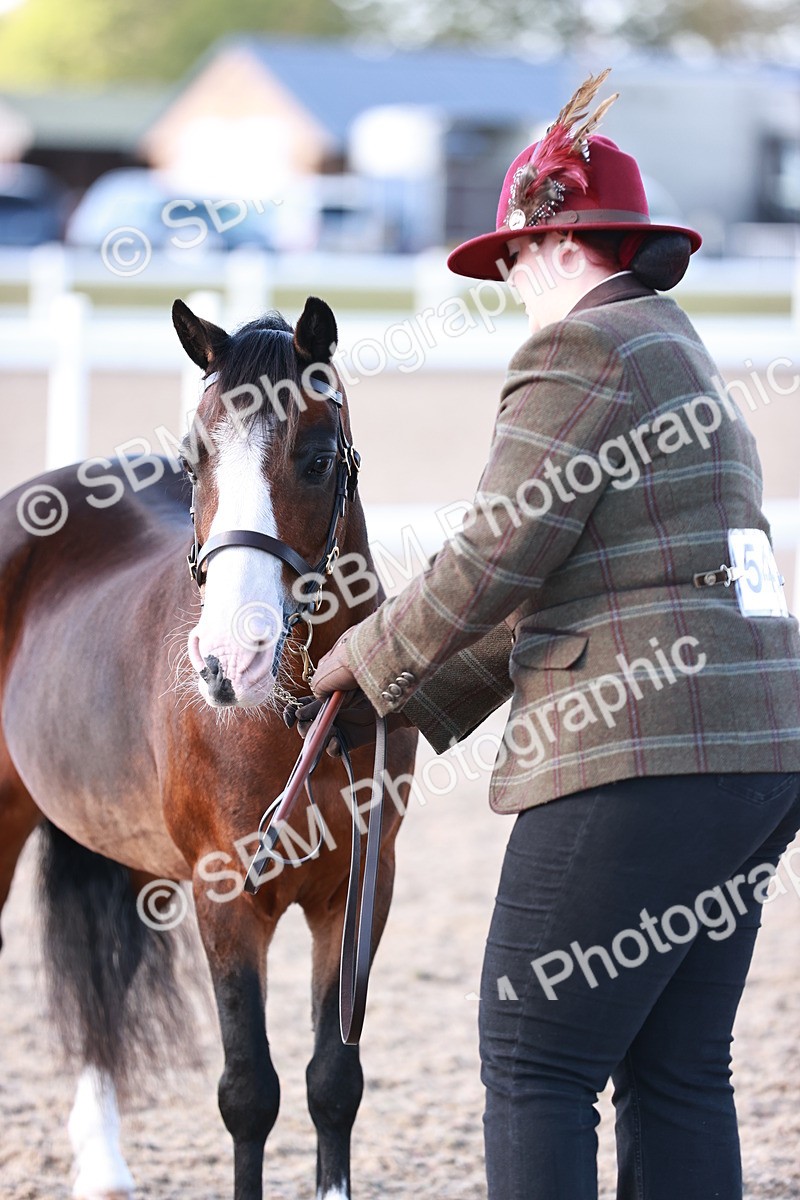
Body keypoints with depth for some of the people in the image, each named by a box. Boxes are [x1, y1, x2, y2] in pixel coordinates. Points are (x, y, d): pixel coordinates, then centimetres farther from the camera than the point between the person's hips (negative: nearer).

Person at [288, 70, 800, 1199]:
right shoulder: (685, 362, 24)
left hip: (640, 765, -10)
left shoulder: (580, 356, -7)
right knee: (678, 1073, 12)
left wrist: (364, 661, 5)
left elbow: (496, 562, -12)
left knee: (535, 1067, -4)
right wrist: (409, 709, 24)